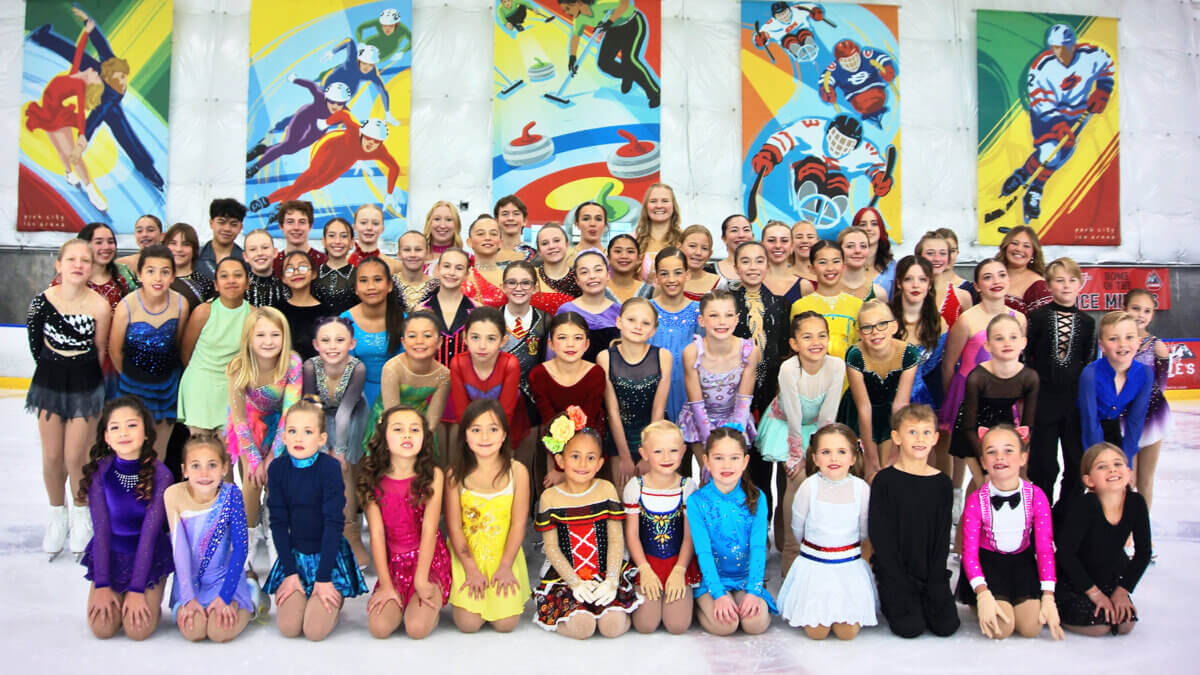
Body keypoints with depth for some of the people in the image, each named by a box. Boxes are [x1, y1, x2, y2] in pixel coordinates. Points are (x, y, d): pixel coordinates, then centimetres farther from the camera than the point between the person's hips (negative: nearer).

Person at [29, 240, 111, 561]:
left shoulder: (99, 306, -18)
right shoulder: (44, 299, -12)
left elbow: (100, 350, -5)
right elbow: (35, 339, 3)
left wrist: (84, 377, 5)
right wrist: (52, 368, 9)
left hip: (84, 385, -2)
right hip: (49, 381, 2)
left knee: (75, 457, 2)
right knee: (52, 458, 9)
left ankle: (80, 514, 28)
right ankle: (57, 515, 32)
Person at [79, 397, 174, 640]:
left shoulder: (160, 474, -18)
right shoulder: (100, 471, -12)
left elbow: (150, 532, -18)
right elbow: (101, 529, -11)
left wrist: (137, 589, -18)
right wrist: (102, 585, -13)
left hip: (149, 557, -2)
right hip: (109, 555, 2)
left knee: (138, 630, -13)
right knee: (102, 628, -10)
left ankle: (150, 601, 19)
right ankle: (116, 599, 21)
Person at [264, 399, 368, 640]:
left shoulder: (329, 467, -18)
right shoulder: (278, 468, -7)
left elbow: (333, 523, -17)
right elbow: (278, 522, -4)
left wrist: (324, 577, -17)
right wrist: (290, 572, -8)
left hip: (328, 553, -3)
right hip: (293, 555, 3)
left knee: (315, 630, -13)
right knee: (288, 627, -9)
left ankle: (335, 599, 18)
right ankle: (300, 594, 22)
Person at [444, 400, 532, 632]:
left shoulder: (517, 471, -9)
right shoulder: (456, 475, -8)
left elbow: (518, 524, -7)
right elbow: (454, 526, -6)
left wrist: (505, 567, -11)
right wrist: (471, 569, -11)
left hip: (505, 555, 0)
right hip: (467, 556, 0)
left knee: (505, 624, -8)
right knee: (468, 624, -9)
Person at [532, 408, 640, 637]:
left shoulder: (606, 490, 0)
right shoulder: (550, 497, -3)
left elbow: (616, 539, -1)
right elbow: (551, 547, -3)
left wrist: (611, 581, -13)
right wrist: (576, 583, -13)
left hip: (606, 574, 1)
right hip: (565, 576, 0)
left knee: (613, 626, -21)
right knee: (581, 627, -22)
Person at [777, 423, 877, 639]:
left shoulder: (861, 488, -10)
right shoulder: (809, 486, -14)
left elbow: (864, 532, 6)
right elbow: (797, 529, 1)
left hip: (850, 566, 1)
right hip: (813, 565, -1)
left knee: (848, 632, 0)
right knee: (817, 632, -2)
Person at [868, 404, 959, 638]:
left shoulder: (942, 483, 2)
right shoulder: (885, 481, -9)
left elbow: (943, 536, 3)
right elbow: (880, 535, -9)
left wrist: (935, 581, -6)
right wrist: (899, 582, -13)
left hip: (931, 572, 3)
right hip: (895, 572, -3)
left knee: (947, 626, -7)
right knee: (910, 628, -14)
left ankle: (923, 599, 21)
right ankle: (889, 600, 16)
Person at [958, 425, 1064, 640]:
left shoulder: (1036, 496, -11)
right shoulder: (976, 501, -15)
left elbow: (1045, 548, -9)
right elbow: (969, 552, -14)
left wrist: (1048, 597, -17)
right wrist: (983, 595, -28)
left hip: (1022, 560, 2)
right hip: (988, 561, -2)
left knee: (1031, 627, -15)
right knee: (1001, 629, -20)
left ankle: (1016, 602, 17)